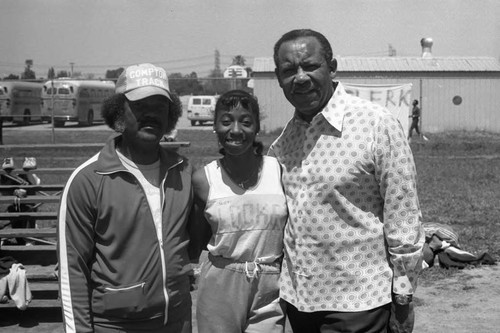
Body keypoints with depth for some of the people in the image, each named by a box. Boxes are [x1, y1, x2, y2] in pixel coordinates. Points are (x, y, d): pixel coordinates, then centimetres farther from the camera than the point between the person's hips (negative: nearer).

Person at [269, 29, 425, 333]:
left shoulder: (377, 125, -13)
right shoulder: (287, 135, 4)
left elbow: (403, 222, -11)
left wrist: (403, 299, -8)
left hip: (355, 302, -5)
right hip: (296, 297, 6)